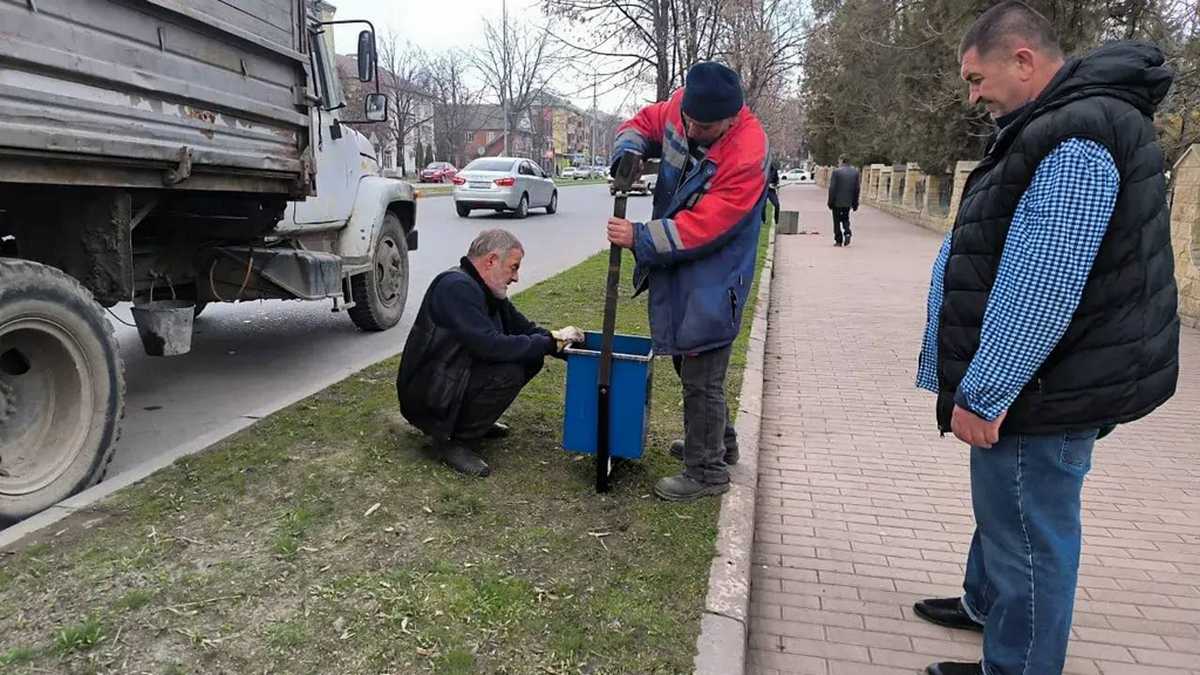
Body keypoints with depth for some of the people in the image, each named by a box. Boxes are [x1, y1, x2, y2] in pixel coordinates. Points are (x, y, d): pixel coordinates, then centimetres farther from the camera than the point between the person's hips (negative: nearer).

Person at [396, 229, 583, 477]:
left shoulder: (484, 289, 7)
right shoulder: (456, 287, -23)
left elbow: (522, 327, 13)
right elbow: (490, 346, -31)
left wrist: (555, 337, -5)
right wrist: (549, 343, -23)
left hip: (451, 380, 10)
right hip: (424, 397, -10)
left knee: (531, 358, 3)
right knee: (508, 373, -28)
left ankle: (473, 419, 13)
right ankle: (451, 440, -12)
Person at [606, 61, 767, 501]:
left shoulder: (746, 156, -27)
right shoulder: (681, 106, -5)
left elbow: (704, 227, -28)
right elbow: (643, 123, 13)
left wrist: (639, 239, -24)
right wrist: (628, 153, -9)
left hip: (711, 282, -8)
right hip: (674, 270, 9)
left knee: (701, 378, -1)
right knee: (689, 362, 22)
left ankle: (707, 471, 16)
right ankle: (718, 442, 41)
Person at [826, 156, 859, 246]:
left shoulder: (836, 172, -12)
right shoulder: (855, 172, 2)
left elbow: (832, 188, -13)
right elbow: (857, 189, 4)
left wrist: (830, 202, -6)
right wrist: (855, 203, 11)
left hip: (837, 201, -4)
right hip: (848, 202, 4)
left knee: (837, 221, 6)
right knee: (845, 219, 20)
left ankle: (838, 240, 8)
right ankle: (847, 233, -3)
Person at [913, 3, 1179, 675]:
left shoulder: (1075, 143, -22)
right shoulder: (1064, 124, 13)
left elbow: (1041, 290, -27)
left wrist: (982, 394, -21)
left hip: (1042, 394, -11)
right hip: (1039, 384, 11)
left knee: (1030, 536, 4)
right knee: (1005, 510, 26)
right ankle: (984, 604, 47)